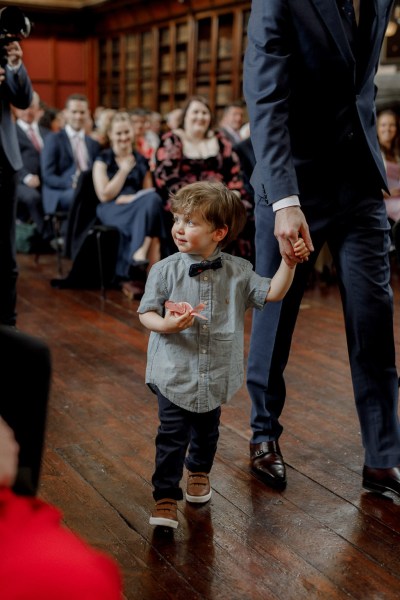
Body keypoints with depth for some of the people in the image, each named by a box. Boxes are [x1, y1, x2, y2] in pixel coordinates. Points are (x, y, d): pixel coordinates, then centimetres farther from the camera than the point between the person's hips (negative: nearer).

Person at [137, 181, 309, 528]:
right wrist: (166, 324, -28)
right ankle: (166, 498, 10)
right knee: (172, 437, -2)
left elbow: (272, 293, -3)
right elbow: (146, 313, -8)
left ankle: (199, 472, 49)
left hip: (215, 375, 3)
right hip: (174, 373, -3)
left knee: (206, 430, 23)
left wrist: (289, 263, -14)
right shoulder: (165, 270, -10)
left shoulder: (237, 271, -3)